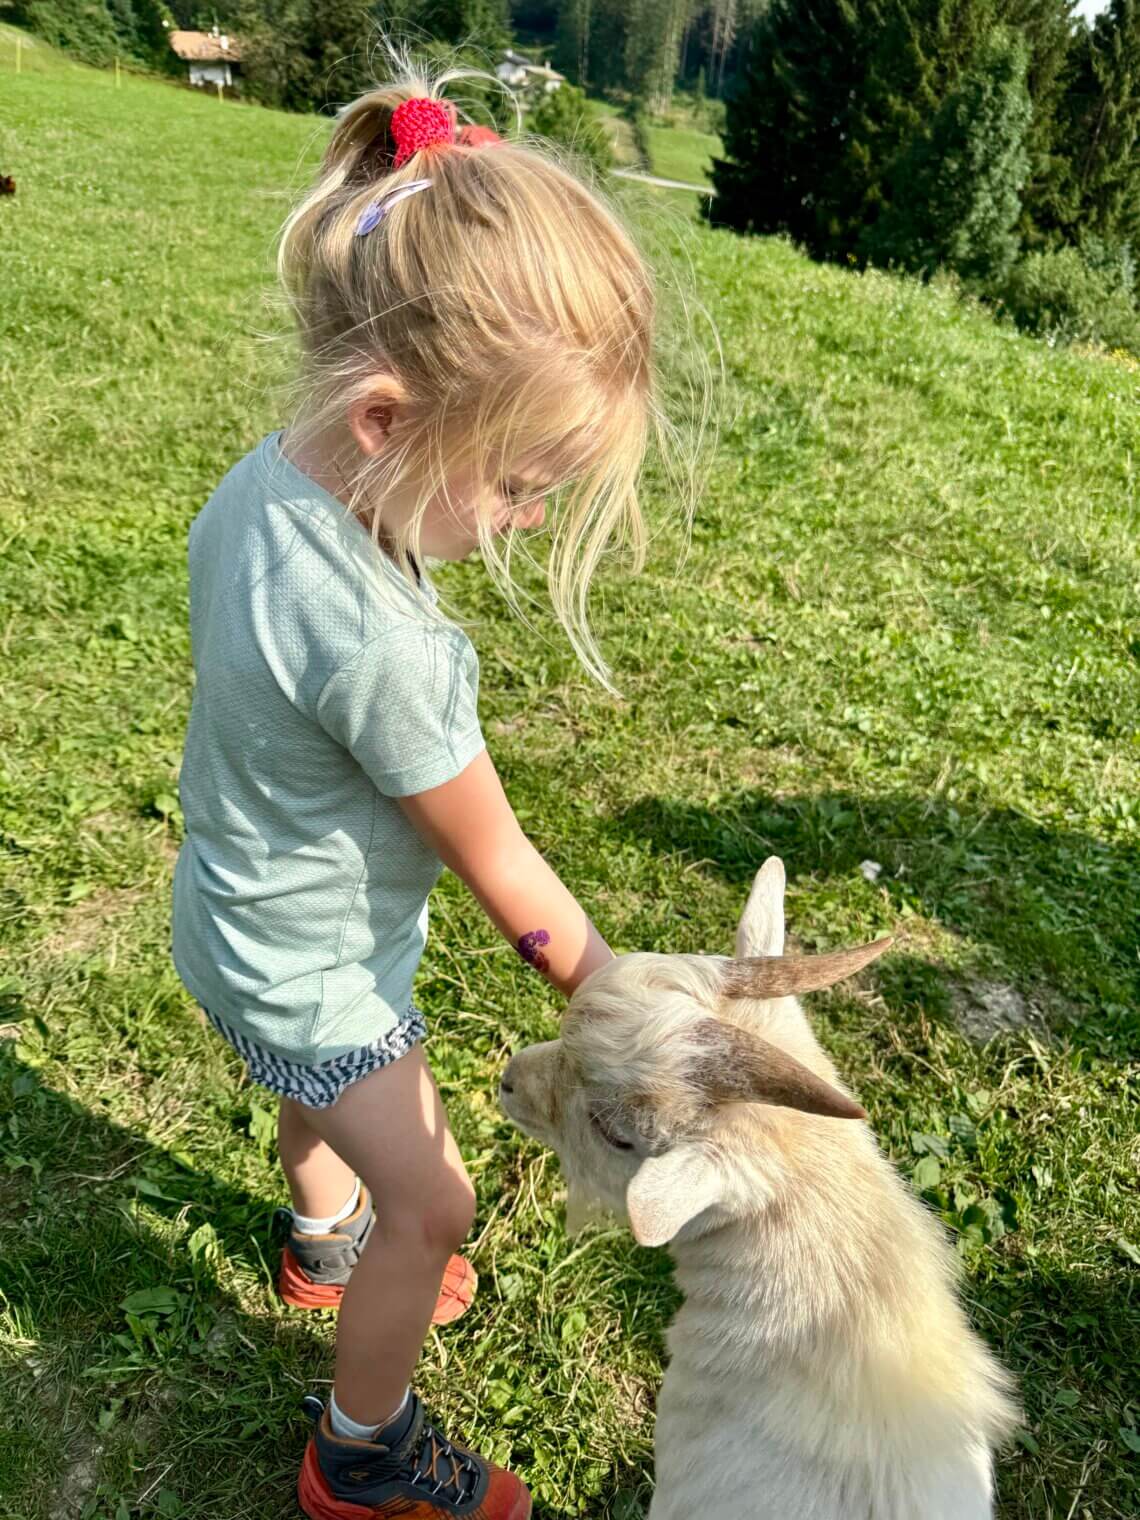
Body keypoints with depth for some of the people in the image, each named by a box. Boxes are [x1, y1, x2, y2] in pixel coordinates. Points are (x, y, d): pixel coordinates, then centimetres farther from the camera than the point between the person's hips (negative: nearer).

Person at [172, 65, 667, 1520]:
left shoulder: (253, 482, -14)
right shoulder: (378, 645, -39)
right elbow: (501, 872, -25)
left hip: (240, 906, 8)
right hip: (309, 965, -8)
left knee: (325, 1095, 33)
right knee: (429, 1198, 11)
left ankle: (325, 1246, 64)